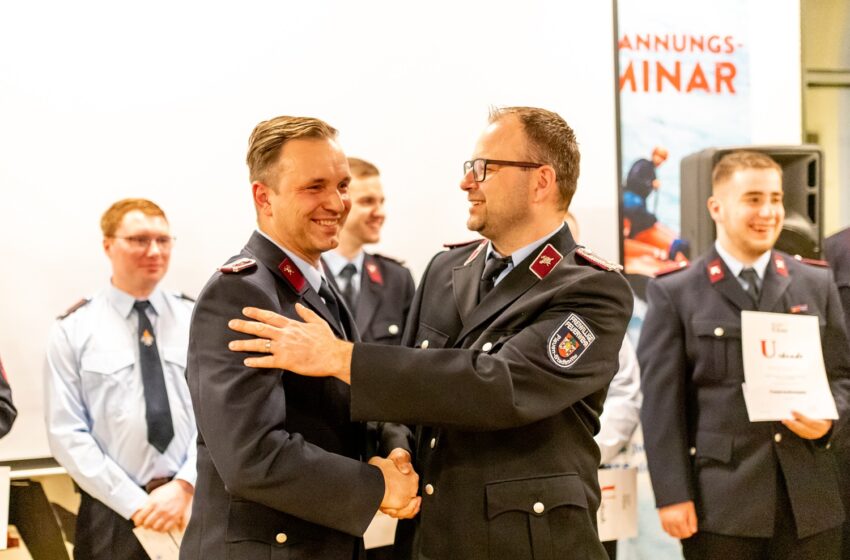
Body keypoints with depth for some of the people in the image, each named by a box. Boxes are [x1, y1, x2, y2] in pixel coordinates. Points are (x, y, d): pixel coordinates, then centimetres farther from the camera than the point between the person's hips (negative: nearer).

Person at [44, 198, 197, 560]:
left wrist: (184, 487, -14)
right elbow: (66, 433, -6)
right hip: (112, 514, -2)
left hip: (196, 504, 2)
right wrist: (135, 503, -13)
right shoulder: (73, 330, -1)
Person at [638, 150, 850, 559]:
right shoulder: (674, 294, 0)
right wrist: (672, 494, -10)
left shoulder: (817, 285, 11)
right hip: (720, 503, -3)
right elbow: (662, 402, -4)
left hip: (808, 500, 3)